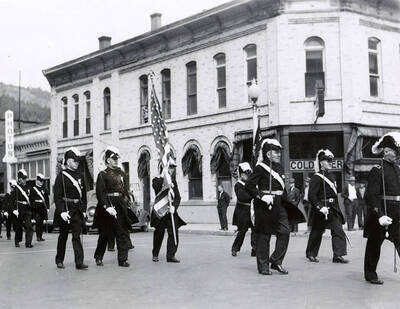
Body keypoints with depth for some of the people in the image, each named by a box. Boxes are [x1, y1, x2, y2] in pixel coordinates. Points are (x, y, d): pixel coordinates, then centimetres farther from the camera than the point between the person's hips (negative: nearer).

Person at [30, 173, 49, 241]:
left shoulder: (44, 189, 14)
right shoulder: (33, 189, -1)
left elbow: (47, 199, 14)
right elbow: (31, 199, -5)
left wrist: (47, 208, 9)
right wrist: (33, 207, -12)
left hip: (43, 208, 5)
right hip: (36, 208, -5)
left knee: (41, 222, 8)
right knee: (38, 222, -10)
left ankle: (40, 236, 14)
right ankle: (38, 236, -8)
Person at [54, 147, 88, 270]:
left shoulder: (80, 176, 10)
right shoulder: (61, 176, -6)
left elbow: (83, 195, 15)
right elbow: (57, 196, -10)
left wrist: (84, 209, 6)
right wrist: (62, 211, -18)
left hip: (77, 210, 3)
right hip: (65, 209, -3)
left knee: (77, 236, -4)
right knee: (63, 236, 9)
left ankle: (79, 262, -8)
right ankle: (59, 260, 24)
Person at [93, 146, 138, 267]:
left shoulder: (122, 174, 13)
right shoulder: (102, 175, -3)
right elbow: (100, 193, -11)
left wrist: (126, 201, 5)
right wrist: (107, 207, -20)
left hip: (121, 207, 4)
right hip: (108, 205, -4)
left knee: (123, 233, 0)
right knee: (105, 234, 5)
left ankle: (123, 259, 3)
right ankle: (98, 257, 23)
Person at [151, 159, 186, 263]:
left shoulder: (173, 182, 12)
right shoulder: (157, 180, 2)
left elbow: (178, 197, 3)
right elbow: (156, 187, -22)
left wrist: (174, 206, -14)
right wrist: (162, 176, -22)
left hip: (171, 211, 3)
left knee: (174, 233, -7)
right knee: (159, 233, 5)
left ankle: (171, 255, -2)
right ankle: (155, 254, 22)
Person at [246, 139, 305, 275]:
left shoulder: (279, 168, 15)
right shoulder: (260, 168, -8)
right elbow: (249, 185, -12)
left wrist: (285, 202, 19)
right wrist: (262, 196, -21)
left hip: (279, 206, 7)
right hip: (264, 207, -7)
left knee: (285, 232, -1)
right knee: (263, 236, 1)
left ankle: (276, 261, 11)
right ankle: (263, 266, 10)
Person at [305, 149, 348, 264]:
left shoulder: (330, 176, 12)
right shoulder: (316, 177, -13)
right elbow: (311, 195, -19)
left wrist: (336, 208, 19)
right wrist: (320, 207, -27)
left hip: (333, 208, 7)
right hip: (320, 210, -7)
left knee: (338, 231, -4)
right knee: (317, 232, 7)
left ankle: (338, 255, -3)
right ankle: (311, 254, 25)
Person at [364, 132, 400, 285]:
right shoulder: (377, 170, -10)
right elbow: (372, 196, -16)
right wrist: (380, 215, -24)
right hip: (382, 212, -6)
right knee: (375, 244, 7)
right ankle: (370, 274, 20)